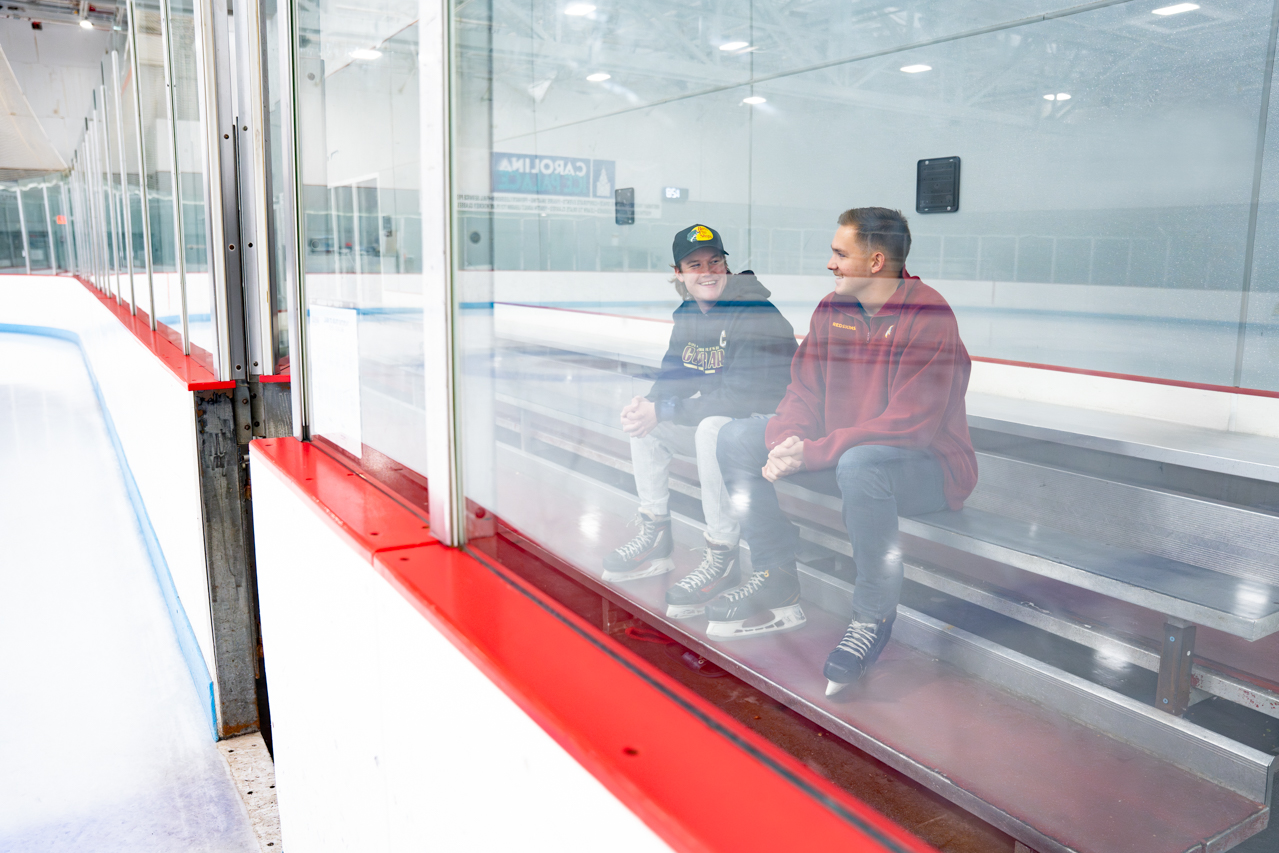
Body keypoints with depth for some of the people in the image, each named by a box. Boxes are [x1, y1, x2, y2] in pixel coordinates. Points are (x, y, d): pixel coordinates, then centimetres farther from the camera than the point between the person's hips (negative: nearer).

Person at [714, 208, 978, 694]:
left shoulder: (929, 317, -20)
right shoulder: (832, 309, 2)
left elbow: (909, 425, -27)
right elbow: (805, 391, 3)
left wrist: (813, 454, -29)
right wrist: (787, 440, -19)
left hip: (930, 467, -7)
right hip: (841, 452, 7)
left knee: (858, 463, -41)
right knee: (738, 439, -4)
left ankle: (875, 616, -19)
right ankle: (776, 584, 1)